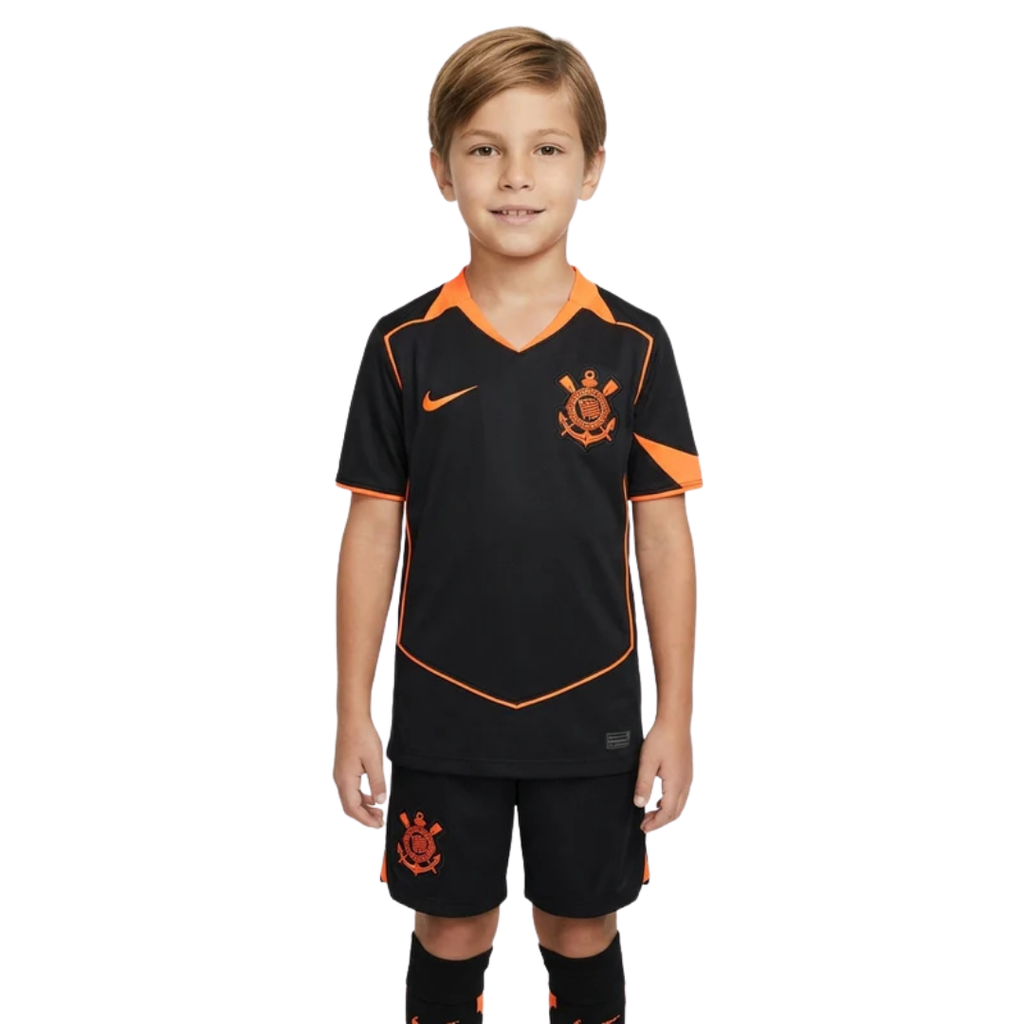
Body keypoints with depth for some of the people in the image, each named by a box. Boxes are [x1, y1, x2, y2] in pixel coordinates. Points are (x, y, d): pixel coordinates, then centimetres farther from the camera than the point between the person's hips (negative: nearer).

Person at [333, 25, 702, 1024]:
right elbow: (373, 529, -1)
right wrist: (352, 712, 0)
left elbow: (663, 531, -2)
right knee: (451, 926, 16)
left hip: (588, 713, 0)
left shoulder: (631, 346, -6)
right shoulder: (405, 345, -6)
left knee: (582, 926, 17)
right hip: (444, 713, 0)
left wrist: (676, 715, -2)